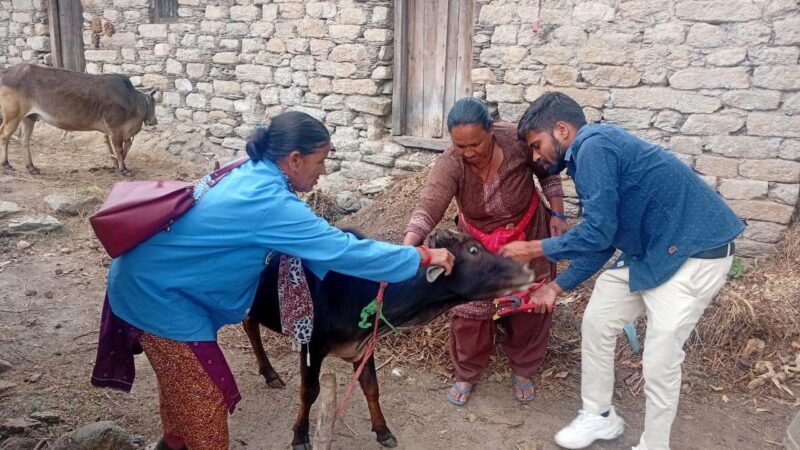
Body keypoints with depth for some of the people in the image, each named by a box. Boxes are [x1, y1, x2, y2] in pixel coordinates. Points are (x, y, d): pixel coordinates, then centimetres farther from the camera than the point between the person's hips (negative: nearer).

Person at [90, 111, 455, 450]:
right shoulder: (269, 203, -28)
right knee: (205, 395, 3)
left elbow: (314, 242, 8)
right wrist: (422, 256, -18)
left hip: (150, 276, 10)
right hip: (158, 290, -10)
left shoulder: (251, 175, 1)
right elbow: (343, 250, -27)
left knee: (181, 379, 27)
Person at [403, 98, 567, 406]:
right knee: (470, 308, 1)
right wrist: (407, 247, -61)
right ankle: (466, 374, 25)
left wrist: (557, 215, -9)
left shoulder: (518, 141, -29)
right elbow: (428, 207, -45)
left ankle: (522, 370, 33)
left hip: (529, 234, 1)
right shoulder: (450, 165, -31)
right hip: (478, 242, 0)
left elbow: (547, 172, -9)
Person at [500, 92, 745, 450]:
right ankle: (600, 416, 28)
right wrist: (557, 286, 14)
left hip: (695, 252, -10)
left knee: (659, 360, -5)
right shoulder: (589, 157, 11)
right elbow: (601, 241, 15)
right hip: (649, 250, 10)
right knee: (596, 321, 11)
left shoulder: (594, 145, -19)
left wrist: (533, 250, -10)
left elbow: (596, 233, -23)